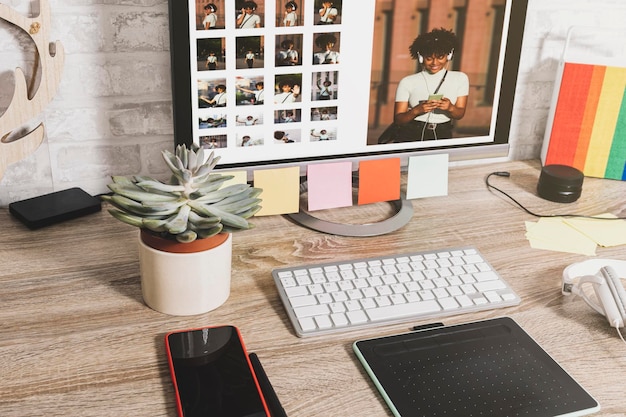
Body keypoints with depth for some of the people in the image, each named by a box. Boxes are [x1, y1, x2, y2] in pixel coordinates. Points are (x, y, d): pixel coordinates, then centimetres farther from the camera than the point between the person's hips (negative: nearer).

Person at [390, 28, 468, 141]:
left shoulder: (460, 79, 8)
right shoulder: (407, 82, 1)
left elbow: (460, 114, 8)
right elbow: (398, 120, 0)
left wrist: (450, 108, -14)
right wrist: (416, 111, -18)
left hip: (442, 136, 2)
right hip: (410, 135, -1)